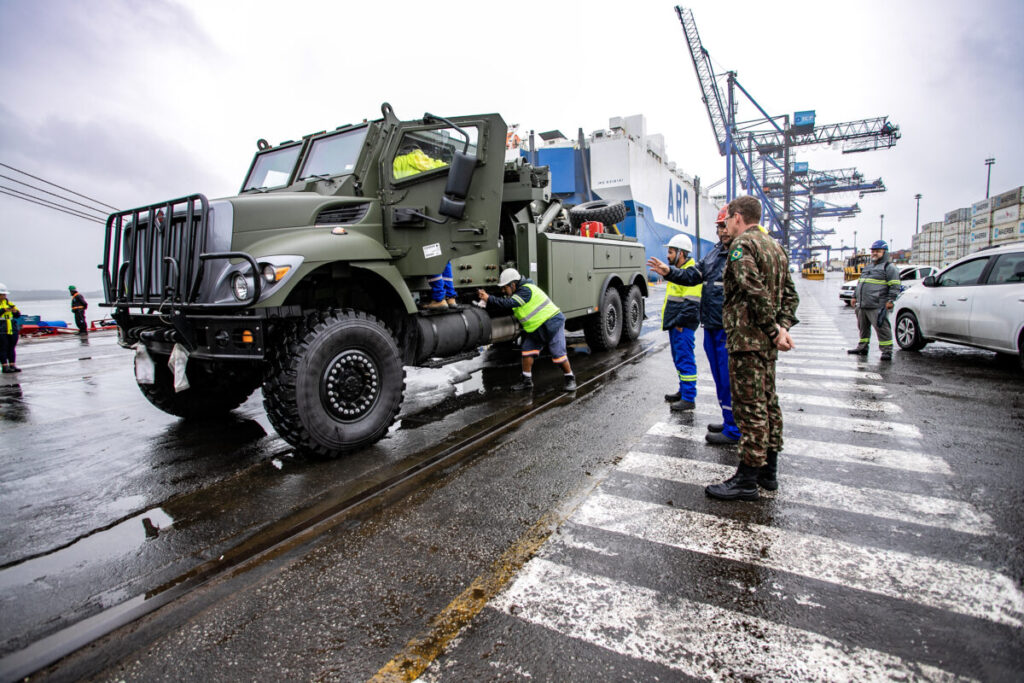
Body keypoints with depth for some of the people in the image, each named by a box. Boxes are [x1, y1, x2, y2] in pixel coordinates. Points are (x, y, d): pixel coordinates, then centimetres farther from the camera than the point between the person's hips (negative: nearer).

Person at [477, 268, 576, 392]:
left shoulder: (526, 290, -21)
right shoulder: (515, 294, 10)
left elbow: (508, 303, -31)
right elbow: (502, 308, 8)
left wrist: (489, 298, -27)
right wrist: (486, 301, -4)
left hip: (551, 323, -9)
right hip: (535, 328, 9)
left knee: (558, 353, -8)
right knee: (528, 350, 3)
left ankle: (570, 378, 9)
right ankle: (527, 380, 13)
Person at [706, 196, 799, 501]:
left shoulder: (742, 245, -11)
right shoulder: (774, 246, 19)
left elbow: (755, 292, -23)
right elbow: (790, 294, 15)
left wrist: (773, 330, -17)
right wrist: (782, 327, 4)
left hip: (747, 338, -10)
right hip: (767, 341, 10)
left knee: (749, 406, -6)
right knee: (767, 401, 15)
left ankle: (747, 479, 0)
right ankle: (768, 470, 27)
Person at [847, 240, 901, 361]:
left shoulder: (889, 267, -2)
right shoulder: (868, 267, 23)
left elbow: (895, 286, -8)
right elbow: (859, 283, 29)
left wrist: (890, 300, -15)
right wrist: (855, 296, 23)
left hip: (878, 306, -8)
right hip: (862, 305, 8)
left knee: (882, 328, -10)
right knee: (863, 327, 15)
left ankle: (887, 351, -4)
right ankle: (862, 347, 26)